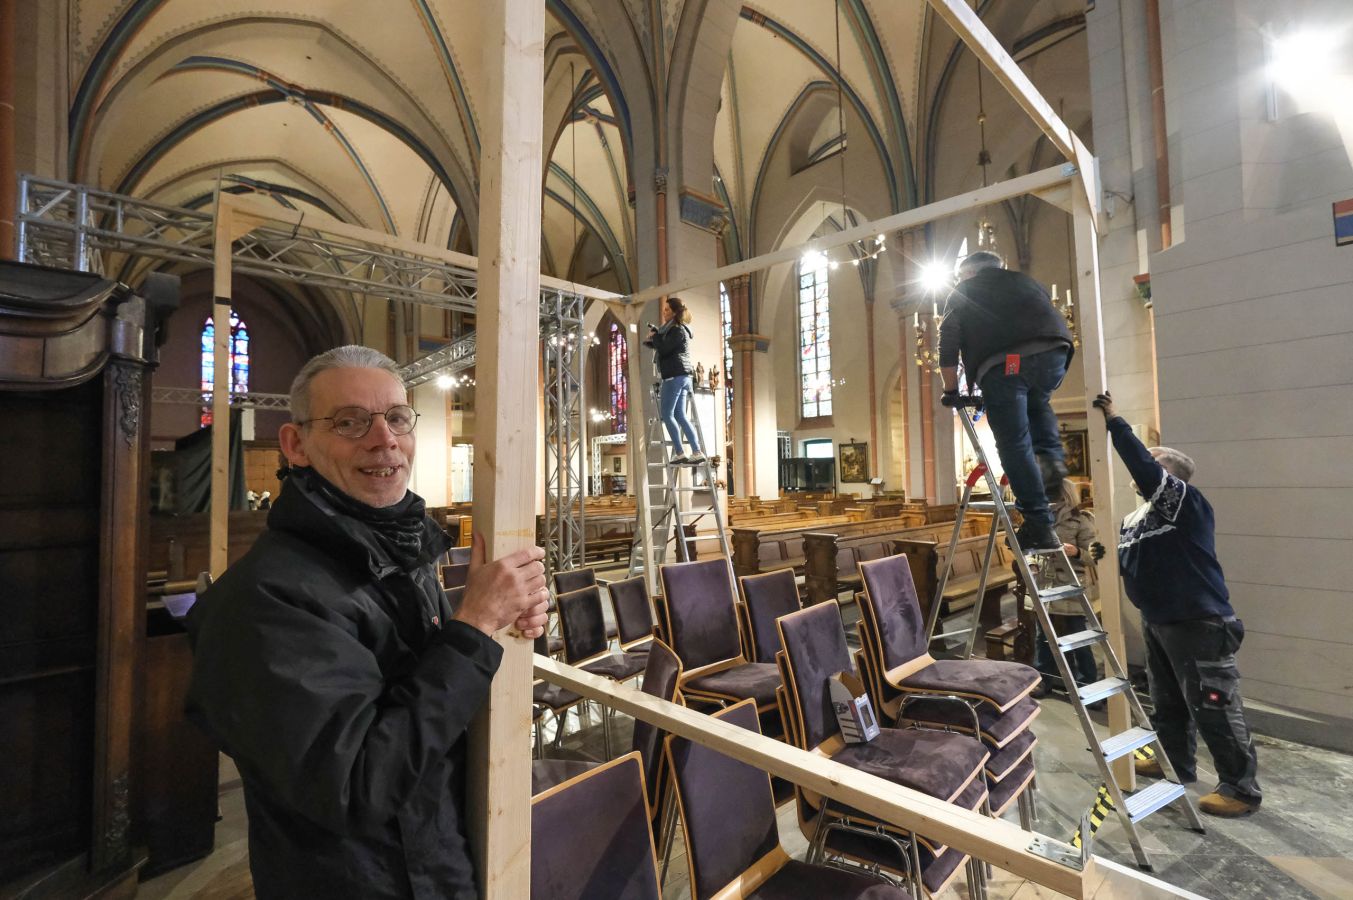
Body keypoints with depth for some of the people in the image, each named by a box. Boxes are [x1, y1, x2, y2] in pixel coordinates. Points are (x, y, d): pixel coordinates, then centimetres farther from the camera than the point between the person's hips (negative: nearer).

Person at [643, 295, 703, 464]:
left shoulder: (677, 330, -9)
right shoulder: (676, 329, 22)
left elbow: (664, 350, -16)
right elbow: (666, 347, 25)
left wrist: (655, 335, -1)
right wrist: (654, 340, 8)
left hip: (675, 376, -10)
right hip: (682, 376, 10)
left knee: (666, 414, -8)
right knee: (680, 415, 7)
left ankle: (679, 453, -9)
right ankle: (697, 452, 4)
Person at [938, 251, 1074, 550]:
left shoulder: (961, 293, 26)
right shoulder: (1025, 281, 35)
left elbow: (948, 348, 16)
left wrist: (951, 391, 26)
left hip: (1002, 364, -4)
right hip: (1053, 351, 4)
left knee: (1014, 446, -1)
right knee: (1037, 404, 34)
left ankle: (1040, 527, -3)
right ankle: (1052, 458, 10)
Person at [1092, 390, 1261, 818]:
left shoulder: (1188, 503, -15)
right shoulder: (1135, 518, 10)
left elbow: (1145, 471, -33)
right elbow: (1124, 561, 15)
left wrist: (1115, 423, -29)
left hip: (1200, 627, -9)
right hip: (1157, 624, 9)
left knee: (1215, 710, 2)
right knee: (1167, 702, 21)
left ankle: (1242, 788, 18)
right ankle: (1176, 764, 37)